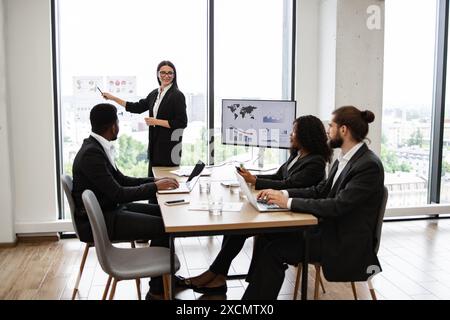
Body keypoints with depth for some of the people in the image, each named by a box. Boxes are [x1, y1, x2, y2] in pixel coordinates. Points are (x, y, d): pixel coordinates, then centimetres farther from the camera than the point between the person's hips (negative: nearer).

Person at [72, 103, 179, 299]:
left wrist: (156, 180, 4)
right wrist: (155, 187, -17)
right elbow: (117, 194, -25)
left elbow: (121, 180, 13)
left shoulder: (98, 147, 7)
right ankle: (157, 289, 2)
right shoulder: (91, 153, -24)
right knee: (163, 226, -13)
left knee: (162, 213, 11)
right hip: (98, 221, -10)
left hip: (109, 209, 10)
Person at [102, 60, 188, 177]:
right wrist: (113, 98, 19)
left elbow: (182, 123, -13)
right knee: (153, 177, 7)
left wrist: (156, 121, -13)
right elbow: (138, 107, 20)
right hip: (155, 143, 7)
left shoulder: (177, 95, -8)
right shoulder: (154, 94, 13)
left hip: (170, 145, -7)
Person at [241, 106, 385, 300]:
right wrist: (284, 194, -1)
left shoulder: (369, 165, -20)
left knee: (275, 251, -16)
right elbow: (321, 190, 13)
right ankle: (257, 292, 3)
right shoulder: (344, 159, 9)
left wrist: (289, 202, -23)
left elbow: (338, 205, -26)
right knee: (268, 237, -4)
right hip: (330, 227, 8)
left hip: (346, 242, -8)